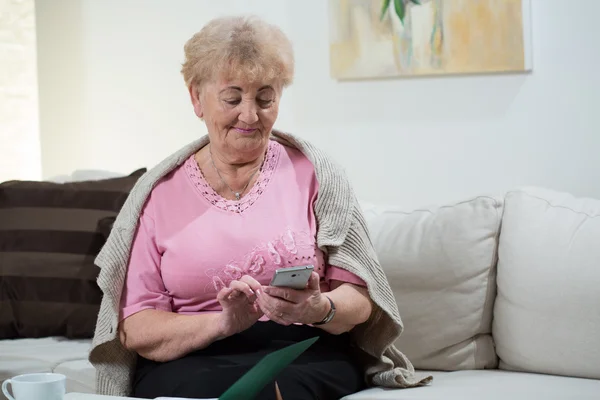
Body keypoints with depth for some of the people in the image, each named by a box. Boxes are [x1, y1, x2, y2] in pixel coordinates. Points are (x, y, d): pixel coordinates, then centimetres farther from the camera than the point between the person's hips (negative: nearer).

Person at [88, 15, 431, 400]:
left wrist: (320, 310, -20)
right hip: (189, 362, 0)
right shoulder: (158, 192, 6)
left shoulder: (314, 173, 7)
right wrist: (222, 323, -18)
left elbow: (358, 298, 4)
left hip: (305, 357, 0)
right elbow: (135, 328, 0)